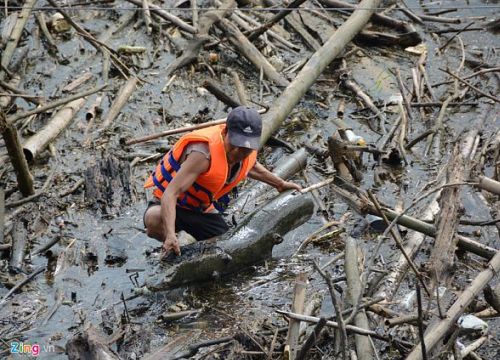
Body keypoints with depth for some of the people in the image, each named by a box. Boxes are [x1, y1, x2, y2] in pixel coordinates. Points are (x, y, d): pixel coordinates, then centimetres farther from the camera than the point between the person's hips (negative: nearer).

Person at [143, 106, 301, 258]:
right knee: (155, 220, -40)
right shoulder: (204, 153, -37)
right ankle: (170, 248, -7)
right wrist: (170, 235, -54)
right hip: (174, 205, -7)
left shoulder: (248, 149, -11)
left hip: (204, 209, 7)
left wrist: (280, 184, 22)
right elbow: (171, 193, -41)